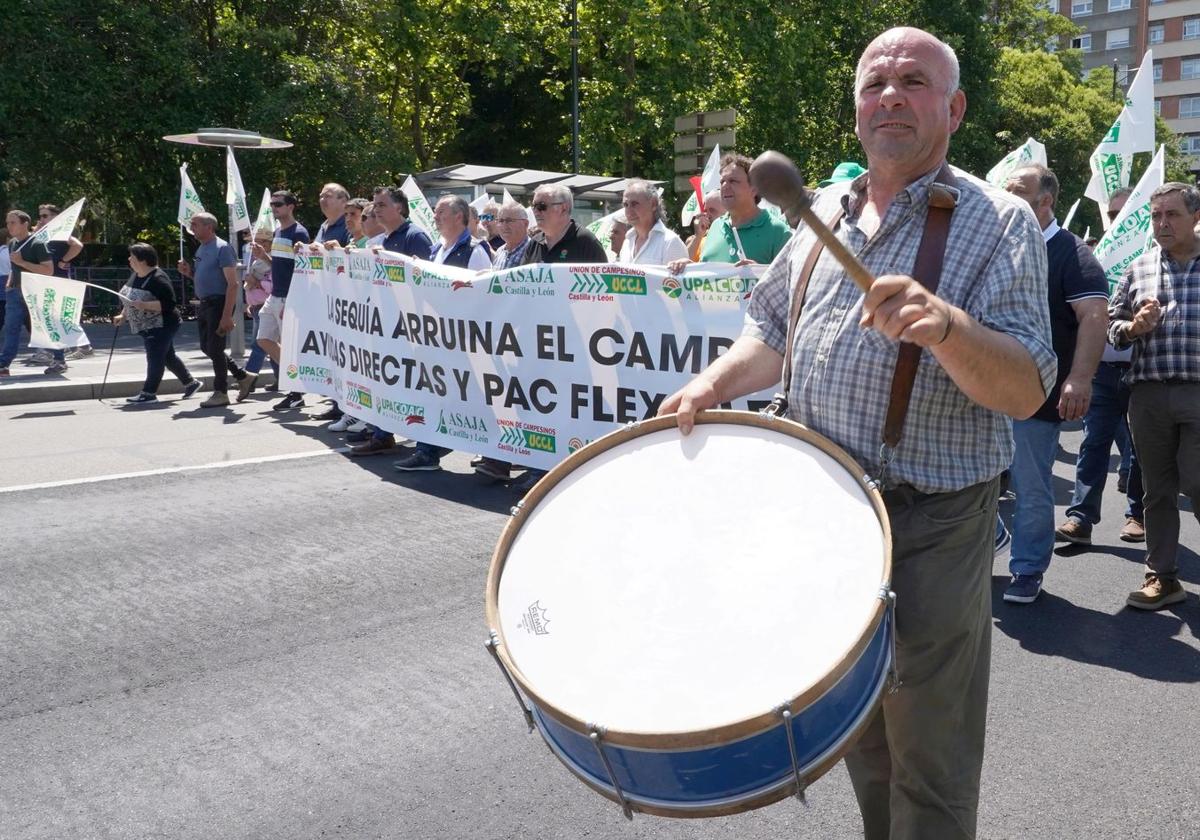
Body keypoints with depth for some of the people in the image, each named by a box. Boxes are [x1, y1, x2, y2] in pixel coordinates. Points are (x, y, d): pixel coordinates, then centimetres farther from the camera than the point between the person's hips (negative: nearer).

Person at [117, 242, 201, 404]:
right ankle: (190, 382, 28)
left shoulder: (158, 278, -21)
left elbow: (169, 303, -26)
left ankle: (149, 393, -4)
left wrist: (145, 305, -33)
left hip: (162, 325, -10)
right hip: (147, 327, 10)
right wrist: (123, 315, 9)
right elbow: (130, 299, 21)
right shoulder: (136, 276, 8)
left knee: (155, 358, -10)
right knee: (168, 356, 16)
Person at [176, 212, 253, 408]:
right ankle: (242, 376, 24)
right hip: (204, 304, 9)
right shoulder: (201, 249, 14)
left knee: (215, 348, -5)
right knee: (207, 347, 12)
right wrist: (189, 272, 4)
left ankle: (220, 392, 7)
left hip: (219, 303, -9)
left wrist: (227, 315, -25)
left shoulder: (222, 248, -13)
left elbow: (232, 283, -19)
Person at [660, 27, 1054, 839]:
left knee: (927, 755, 7)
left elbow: (1027, 393, -19)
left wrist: (944, 324, -37)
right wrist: (713, 385, 0)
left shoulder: (998, 222, -10)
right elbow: (773, 332, 18)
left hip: (930, 526, -6)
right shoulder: (825, 213, 8)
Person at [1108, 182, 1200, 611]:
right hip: (1148, 395, 3)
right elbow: (1110, 322, 13)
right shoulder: (1139, 269, 10)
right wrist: (1134, 327, -7)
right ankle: (1163, 577, 18)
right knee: (1158, 490, 9)